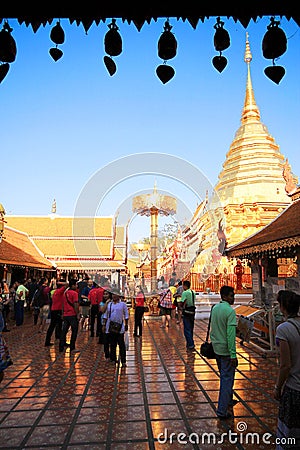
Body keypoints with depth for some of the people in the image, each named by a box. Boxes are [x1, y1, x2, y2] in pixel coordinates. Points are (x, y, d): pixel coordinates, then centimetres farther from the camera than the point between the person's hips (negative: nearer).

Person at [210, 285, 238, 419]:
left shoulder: (215, 308, 5)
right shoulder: (230, 311, -20)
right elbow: (230, 334, -23)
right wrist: (233, 355, -20)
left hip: (216, 348, 8)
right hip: (226, 350, -8)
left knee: (224, 376, 24)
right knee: (227, 378, 3)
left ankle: (228, 400, 41)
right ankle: (222, 410, 9)